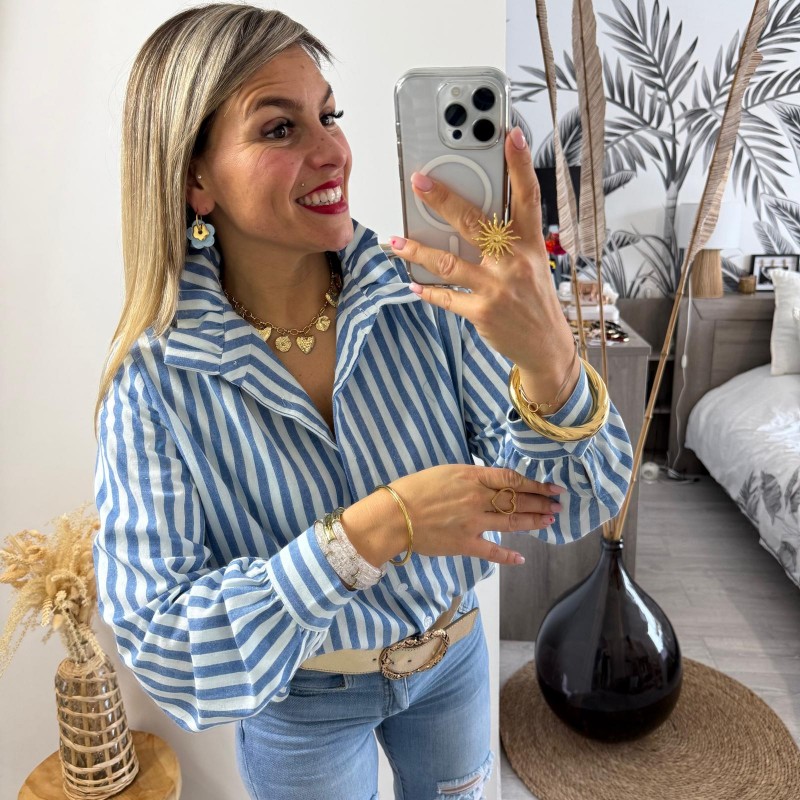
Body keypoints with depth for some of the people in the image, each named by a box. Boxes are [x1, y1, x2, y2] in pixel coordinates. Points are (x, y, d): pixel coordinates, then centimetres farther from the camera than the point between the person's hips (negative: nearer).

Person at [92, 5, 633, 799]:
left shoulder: (428, 296, -21)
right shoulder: (155, 379, -24)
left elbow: (564, 506, -22)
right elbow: (160, 644, -24)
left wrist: (549, 357, -44)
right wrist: (375, 530, -36)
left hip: (453, 652, 3)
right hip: (300, 705, -2)